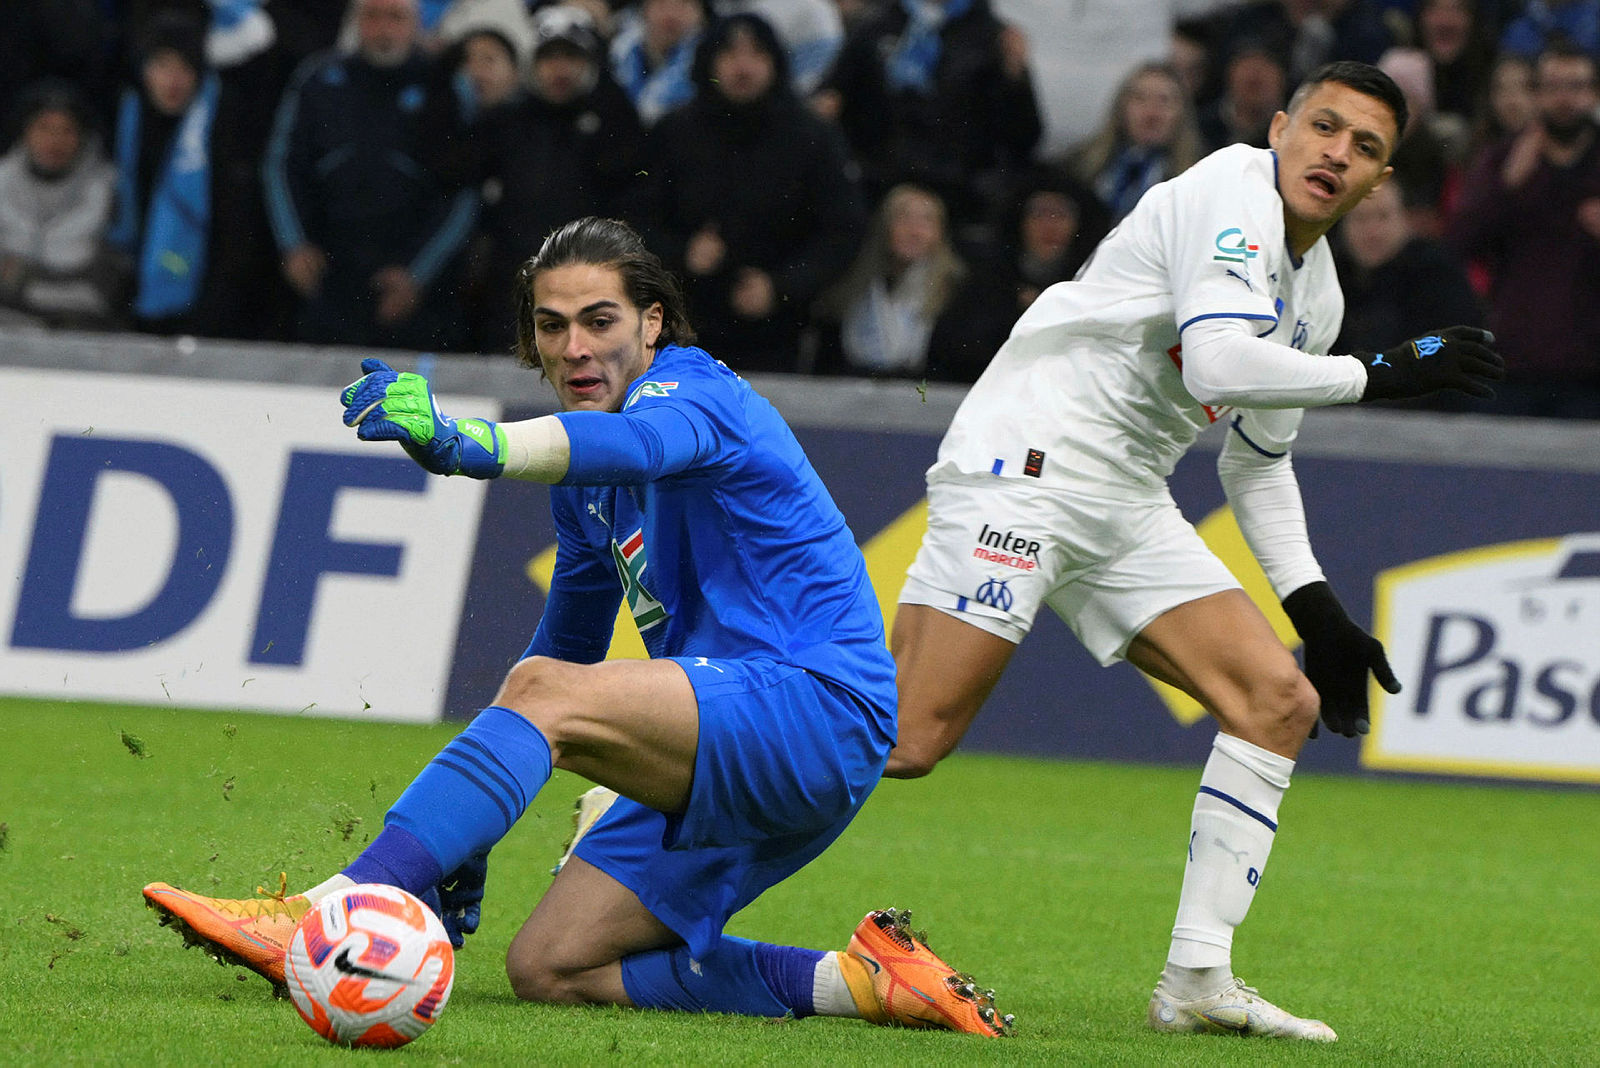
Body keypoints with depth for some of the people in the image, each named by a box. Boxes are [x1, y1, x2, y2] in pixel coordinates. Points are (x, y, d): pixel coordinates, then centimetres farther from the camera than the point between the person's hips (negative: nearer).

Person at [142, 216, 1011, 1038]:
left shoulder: (696, 389, -9)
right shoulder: (585, 489, 18)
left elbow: (634, 442, -35)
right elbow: (567, 639, 28)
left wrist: (467, 444, -54)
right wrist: (465, 828, 21)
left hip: (818, 704, -10)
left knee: (545, 692, -29)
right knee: (546, 968, -2)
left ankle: (327, 918, -40)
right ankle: (855, 982, -4)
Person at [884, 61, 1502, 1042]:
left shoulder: (1317, 291, 16)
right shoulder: (1232, 191, -11)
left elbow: (1258, 457, 26)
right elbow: (1216, 365, -25)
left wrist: (1316, 608, 17)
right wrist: (1379, 374, -17)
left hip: (1129, 514, 9)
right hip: (1023, 465, -9)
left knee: (1282, 701, -2)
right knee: (904, 741, -20)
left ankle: (1197, 980, -1)